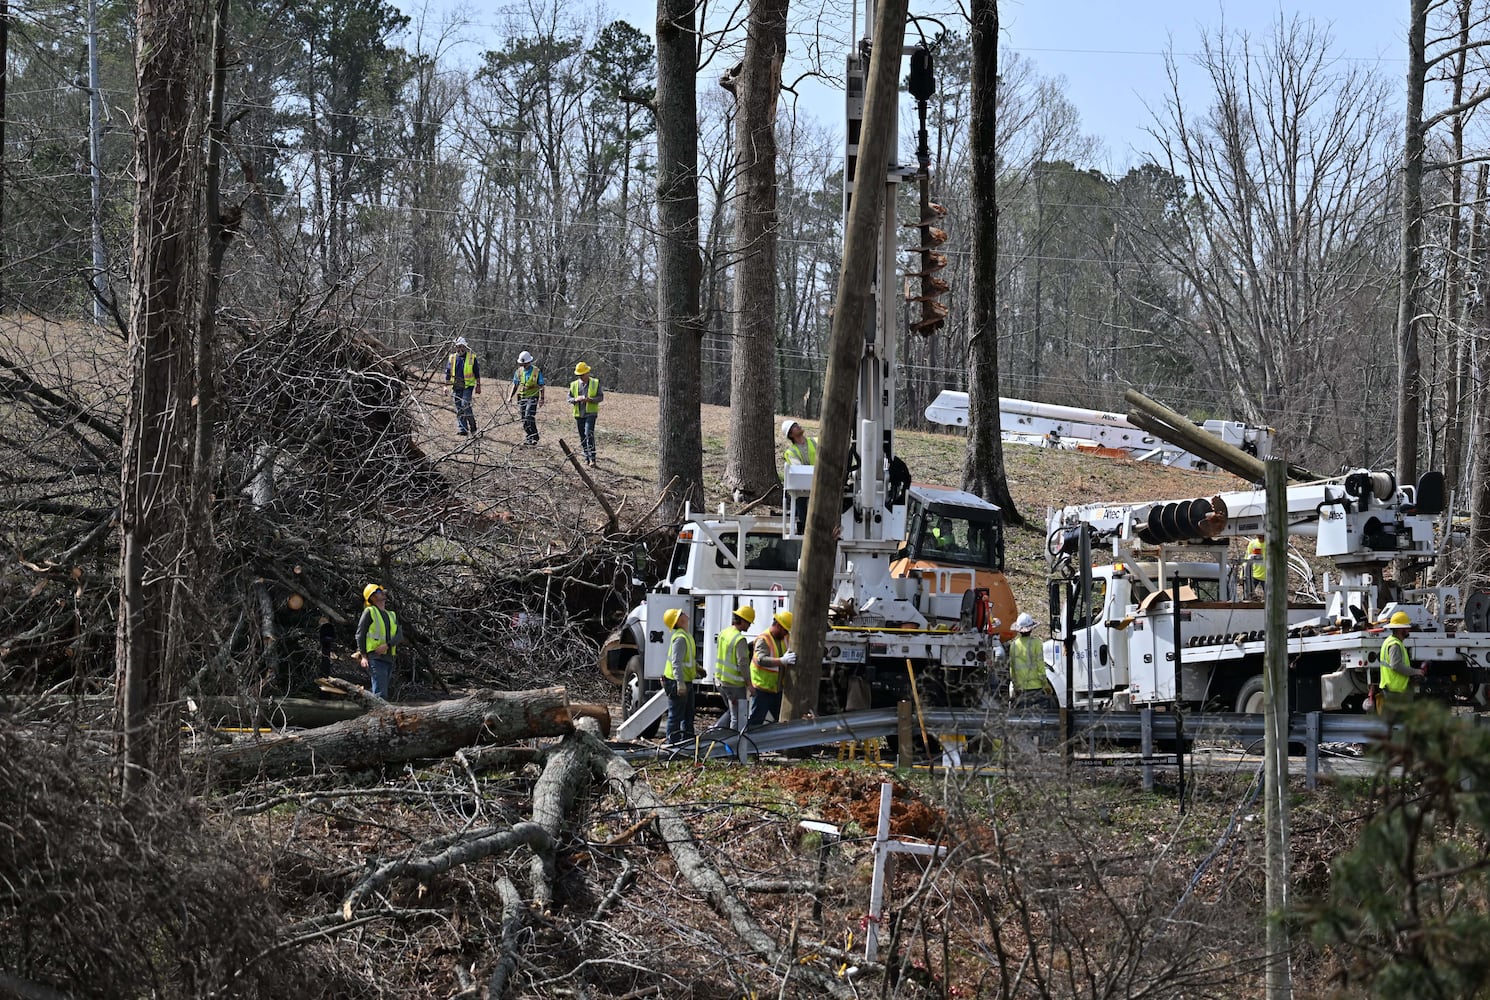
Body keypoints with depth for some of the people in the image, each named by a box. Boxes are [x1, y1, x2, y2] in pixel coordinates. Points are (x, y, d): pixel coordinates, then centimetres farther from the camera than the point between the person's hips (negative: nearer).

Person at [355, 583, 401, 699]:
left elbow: (399, 635, 6)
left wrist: (387, 645, -14)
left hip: (389, 658, 7)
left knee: (381, 693, 8)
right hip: (375, 658, -7)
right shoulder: (369, 612, 1)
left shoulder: (392, 615, 19)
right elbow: (360, 635, -3)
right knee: (380, 694, -18)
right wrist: (363, 656, -11)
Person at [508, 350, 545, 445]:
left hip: (532, 397, -5)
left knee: (529, 417, -19)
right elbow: (515, 385, 17)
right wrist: (510, 396, 9)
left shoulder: (536, 371, -5)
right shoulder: (519, 371, 8)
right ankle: (530, 438, 15)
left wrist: (542, 399, -6)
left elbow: (541, 386, -1)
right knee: (524, 419, 5)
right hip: (522, 397, 5)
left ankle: (534, 437, -14)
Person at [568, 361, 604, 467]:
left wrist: (590, 399, -18)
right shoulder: (574, 385, 8)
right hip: (579, 414, 4)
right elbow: (569, 398, 9)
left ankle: (592, 459, -20)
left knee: (589, 434, -18)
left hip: (590, 413, -4)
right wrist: (576, 399, -14)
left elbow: (600, 397, 0)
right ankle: (587, 458, 18)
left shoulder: (595, 383, 0)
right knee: (582, 437, 8)